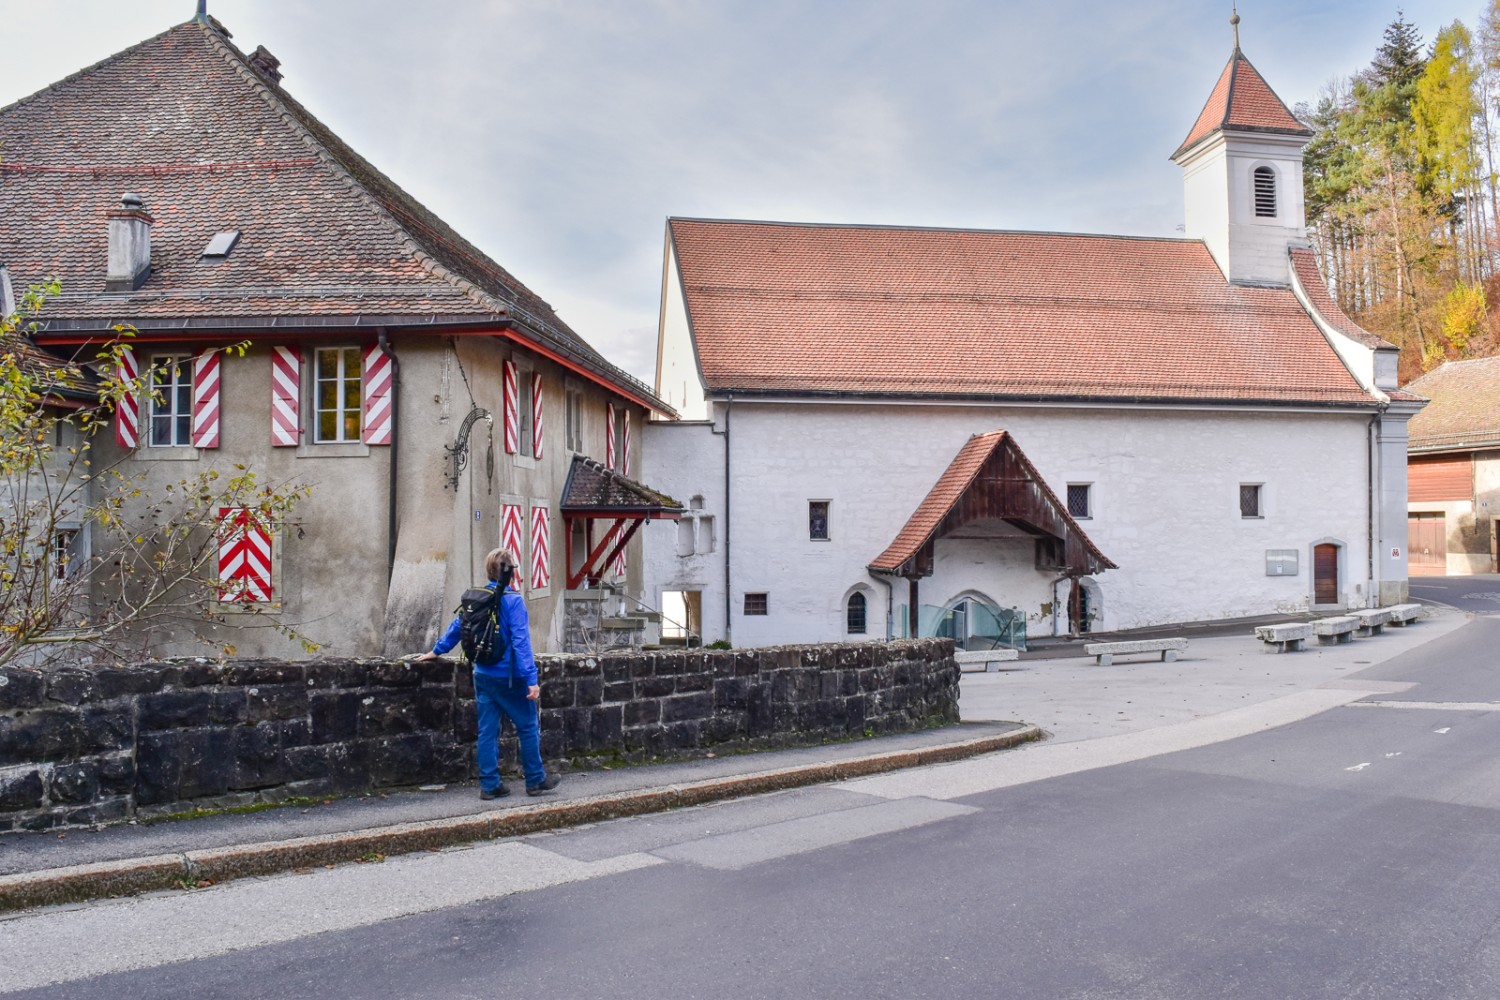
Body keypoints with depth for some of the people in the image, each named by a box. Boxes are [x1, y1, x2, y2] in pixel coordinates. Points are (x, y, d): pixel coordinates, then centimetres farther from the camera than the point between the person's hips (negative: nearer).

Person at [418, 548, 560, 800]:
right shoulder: (513, 601, -15)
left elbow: (456, 627, 15)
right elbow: (521, 642, -20)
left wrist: (437, 651, 30)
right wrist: (531, 679, -21)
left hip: (483, 676, 6)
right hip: (510, 677, -6)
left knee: (487, 731, 9)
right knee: (528, 728, 8)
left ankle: (489, 785, 12)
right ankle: (536, 780, 16)